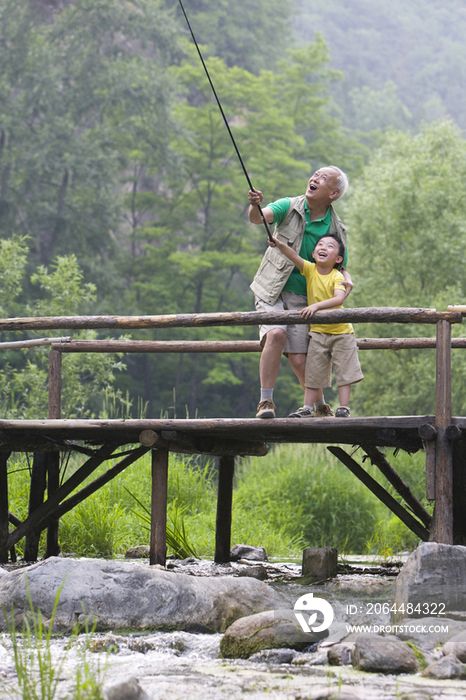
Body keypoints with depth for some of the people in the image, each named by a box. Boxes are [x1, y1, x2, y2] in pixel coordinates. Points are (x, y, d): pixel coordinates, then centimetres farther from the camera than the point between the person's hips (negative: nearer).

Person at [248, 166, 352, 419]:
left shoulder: (336, 229, -2)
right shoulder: (289, 207, -5)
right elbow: (259, 217, -22)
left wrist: (347, 280, -13)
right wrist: (254, 206, -45)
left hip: (302, 297, 1)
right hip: (272, 289, -1)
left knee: (298, 359, -4)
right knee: (276, 334, -27)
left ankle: (319, 405, 21)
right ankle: (266, 401, -19)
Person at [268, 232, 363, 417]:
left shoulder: (337, 277, -14)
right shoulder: (310, 269, -4)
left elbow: (339, 299, -31)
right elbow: (294, 257, -21)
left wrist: (317, 305, -43)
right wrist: (280, 245, -40)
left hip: (341, 332, -3)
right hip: (318, 332, 3)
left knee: (344, 372, -3)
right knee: (313, 373, 3)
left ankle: (343, 408, 1)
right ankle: (307, 408, 4)